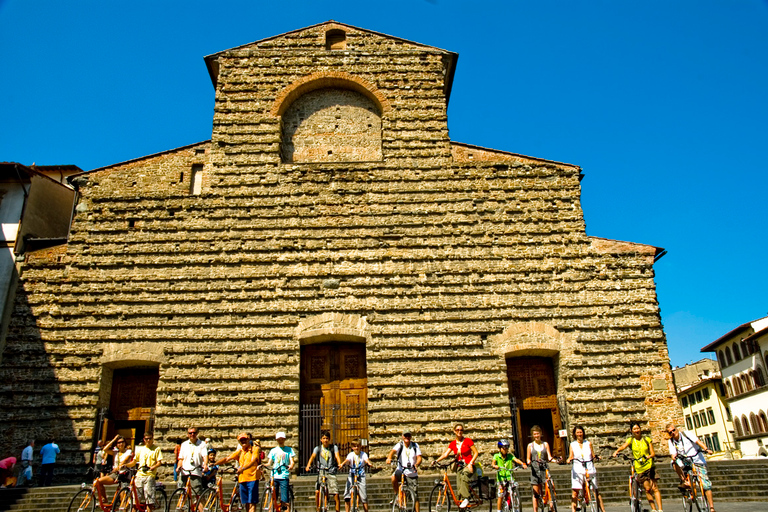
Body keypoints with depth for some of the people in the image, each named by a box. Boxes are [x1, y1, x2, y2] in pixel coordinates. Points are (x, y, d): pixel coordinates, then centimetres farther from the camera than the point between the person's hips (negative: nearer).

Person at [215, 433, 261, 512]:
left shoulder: (255, 449, -1)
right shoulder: (239, 451, 16)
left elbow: (253, 461, -16)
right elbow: (227, 459, 10)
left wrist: (243, 468, -32)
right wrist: (214, 464, -2)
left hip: (252, 478, -6)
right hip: (242, 479, 6)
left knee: (252, 502, -9)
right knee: (246, 502, 9)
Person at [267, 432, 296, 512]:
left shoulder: (289, 450, 12)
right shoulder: (273, 450, 17)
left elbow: (292, 461, 2)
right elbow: (269, 464, 11)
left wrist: (291, 466, -21)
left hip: (284, 476, -2)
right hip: (274, 476, 2)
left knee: (284, 501, -8)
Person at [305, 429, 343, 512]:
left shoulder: (334, 447, 5)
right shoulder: (318, 448, 7)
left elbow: (337, 456, -10)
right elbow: (313, 456, -7)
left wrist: (339, 464, -30)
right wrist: (308, 465, -25)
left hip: (331, 472, -1)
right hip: (321, 472, 1)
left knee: (336, 493, -8)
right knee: (317, 491, -13)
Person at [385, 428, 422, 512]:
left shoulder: (415, 445, 2)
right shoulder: (400, 444, -2)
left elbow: (419, 457, -7)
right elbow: (393, 451, -20)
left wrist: (416, 464, -29)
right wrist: (389, 458, -42)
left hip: (412, 473, 1)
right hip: (401, 469, -1)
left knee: (415, 495, 2)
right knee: (394, 477, -32)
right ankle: (396, 495, -7)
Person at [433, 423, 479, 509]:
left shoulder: (467, 441, -4)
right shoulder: (453, 443, 7)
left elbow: (476, 452, -4)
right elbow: (445, 454, -2)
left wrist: (470, 463, -17)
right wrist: (436, 461, -17)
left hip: (468, 466, -5)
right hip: (459, 466, 5)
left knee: (464, 474, -36)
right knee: (459, 487, -5)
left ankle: (466, 498, -31)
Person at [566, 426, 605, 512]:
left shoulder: (588, 443, 14)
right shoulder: (572, 444, 13)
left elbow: (593, 456, 12)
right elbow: (571, 456, 7)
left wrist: (596, 458, -9)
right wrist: (568, 460, -13)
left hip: (589, 469, 0)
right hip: (577, 470, 0)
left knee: (595, 491, -3)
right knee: (574, 492, -7)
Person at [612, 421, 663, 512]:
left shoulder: (647, 439, 4)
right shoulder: (631, 440, 1)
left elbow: (653, 453, -1)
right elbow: (623, 446, -17)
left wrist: (648, 456, -23)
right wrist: (616, 452, -37)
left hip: (649, 466, 0)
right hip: (639, 468, 0)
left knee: (654, 488, -6)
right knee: (647, 489, 0)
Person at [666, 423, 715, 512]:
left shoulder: (686, 434, -8)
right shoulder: (671, 441, -1)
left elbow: (698, 441, -21)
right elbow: (673, 454, -12)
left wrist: (706, 449, -39)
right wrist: (674, 456, -36)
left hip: (698, 461, -2)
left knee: (706, 484, -10)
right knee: (675, 462, -30)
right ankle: (683, 481, -16)